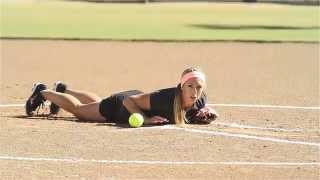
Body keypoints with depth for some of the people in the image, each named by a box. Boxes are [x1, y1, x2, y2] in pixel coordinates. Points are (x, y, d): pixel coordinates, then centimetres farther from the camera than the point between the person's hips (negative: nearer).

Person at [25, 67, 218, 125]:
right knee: (77, 109, 20)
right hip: (119, 106, -6)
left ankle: (63, 90, 63)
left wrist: (209, 113, -25)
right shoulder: (167, 98, -44)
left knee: (97, 103, 37)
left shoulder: (200, 100, -27)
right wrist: (145, 119, -44)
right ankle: (43, 92, 45)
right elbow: (129, 101, -33)